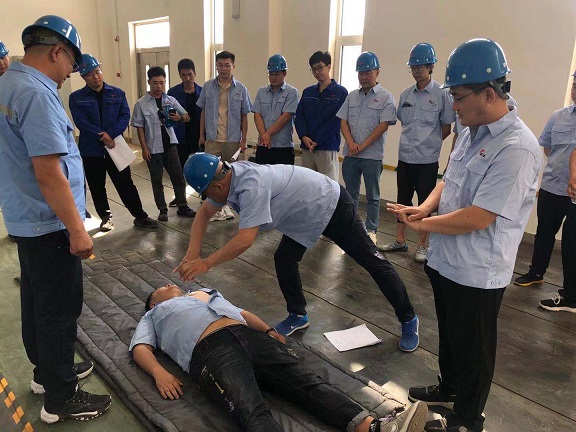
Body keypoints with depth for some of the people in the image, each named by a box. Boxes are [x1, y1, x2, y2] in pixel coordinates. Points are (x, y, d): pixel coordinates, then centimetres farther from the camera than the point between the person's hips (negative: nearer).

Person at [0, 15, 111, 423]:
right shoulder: (37, 94, -22)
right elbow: (49, 175, -26)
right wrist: (77, 230, -22)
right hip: (49, 225, -10)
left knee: (37, 303, 20)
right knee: (59, 310, 2)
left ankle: (47, 370, 38)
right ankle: (61, 398, 16)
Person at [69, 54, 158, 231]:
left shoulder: (118, 94, 5)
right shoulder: (76, 98, 0)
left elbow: (125, 116, -6)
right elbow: (81, 122, -11)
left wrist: (110, 133, -20)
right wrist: (102, 136, -19)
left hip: (115, 147, 0)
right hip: (91, 150, 0)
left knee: (126, 185, 3)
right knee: (97, 188, 11)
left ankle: (140, 216, 11)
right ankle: (106, 217, 27)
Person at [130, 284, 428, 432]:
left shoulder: (205, 292, 42)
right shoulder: (153, 316, 31)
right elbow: (140, 348, 14)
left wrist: (268, 330, 16)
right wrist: (159, 372, -9)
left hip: (248, 336, 5)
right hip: (210, 350, -5)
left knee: (307, 382, -20)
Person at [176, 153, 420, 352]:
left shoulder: (251, 186, -37)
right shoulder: (226, 176, -9)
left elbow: (245, 240, -42)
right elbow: (204, 213, 0)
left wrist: (205, 263, -33)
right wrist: (192, 253, -13)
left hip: (333, 207, -8)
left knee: (372, 261, 2)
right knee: (283, 260, 4)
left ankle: (408, 320, 17)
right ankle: (298, 316, 23)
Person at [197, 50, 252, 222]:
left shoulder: (241, 89, 1)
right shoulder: (208, 86, 3)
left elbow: (244, 116, 3)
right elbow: (203, 112, 9)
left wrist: (243, 140, -1)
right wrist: (201, 135, 6)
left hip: (233, 139, 0)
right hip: (212, 139, 0)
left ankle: (225, 204, 25)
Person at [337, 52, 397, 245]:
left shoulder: (386, 97, -2)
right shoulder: (351, 96, 12)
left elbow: (383, 125, -10)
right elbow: (343, 122, 8)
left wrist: (362, 146, -13)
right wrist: (351, 143, -9)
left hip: (372, 155, -4)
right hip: (350, 154, 4)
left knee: (372, 196, 6)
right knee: (351, 193, 12)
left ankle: (371, 230, 16)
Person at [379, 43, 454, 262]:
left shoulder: (442, 94, -6)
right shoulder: (405, 94, 7)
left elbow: (446, 129, 1)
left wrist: (429, 143, 6)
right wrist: (413, 142, 10)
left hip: (427, 160, -5)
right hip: (405, 156, 5)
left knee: (425, 203, 6)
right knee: (403, 200, 13)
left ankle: (422, 245, 17)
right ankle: (400, 240, 25)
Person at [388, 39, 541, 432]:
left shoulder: (517, 148, -25)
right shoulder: (472, 132, 3)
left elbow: (475, 219, -27)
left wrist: (420, 224, -16)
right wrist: (425, 207, -7)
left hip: (477, 272, -8)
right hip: (447, 260, 8)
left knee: (472, 348, 14)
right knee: (449, 335, 27)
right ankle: (450, 388, 51)